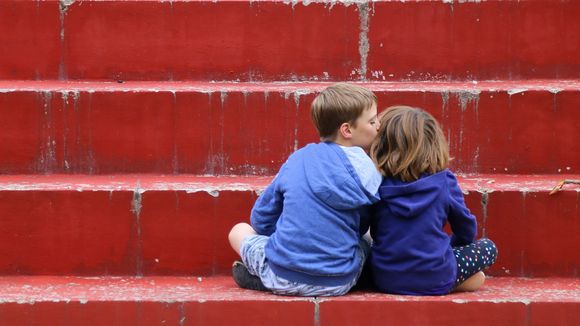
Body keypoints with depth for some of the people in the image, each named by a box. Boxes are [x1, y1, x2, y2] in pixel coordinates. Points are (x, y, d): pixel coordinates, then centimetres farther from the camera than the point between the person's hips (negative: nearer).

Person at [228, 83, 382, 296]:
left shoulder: (297, 159, 7)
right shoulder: (363, 167, -4)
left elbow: (262, 218, 13)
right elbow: (361, 227, 6)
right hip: (339, 283, -2)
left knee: (239, 230, 28)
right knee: (366, 242, 27)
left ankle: (262, 278, 6)